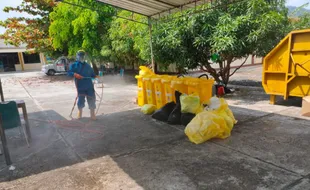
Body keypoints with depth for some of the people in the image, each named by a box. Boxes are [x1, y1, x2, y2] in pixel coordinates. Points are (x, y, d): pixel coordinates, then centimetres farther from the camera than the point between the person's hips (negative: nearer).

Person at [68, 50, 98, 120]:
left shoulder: (87, 65, 16)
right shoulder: (74, 65, 7)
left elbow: (92, 74, 17)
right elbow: (69, 72, -6)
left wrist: (96, 76, -2)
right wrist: (74, 74, -25)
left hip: (89, 86, 2)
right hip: (80, 87, -2)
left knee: (91, 99, -1)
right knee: (80, 99, 4)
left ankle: (92, 114, 8)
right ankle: (80, 112, 28)